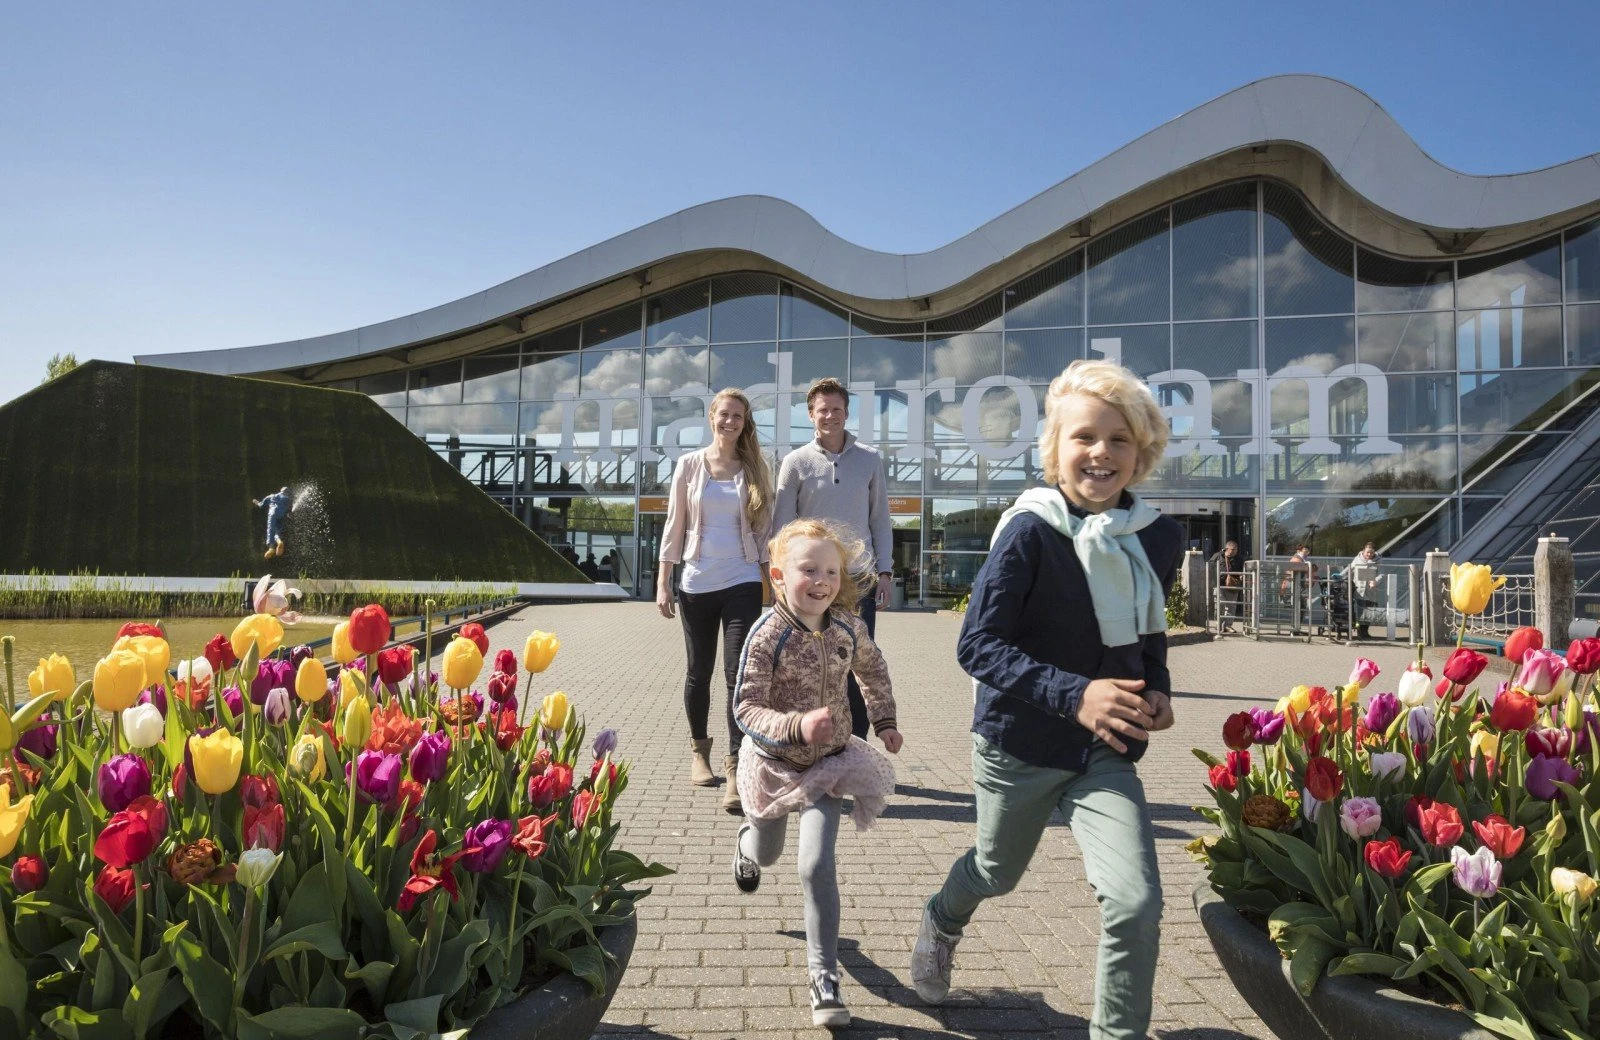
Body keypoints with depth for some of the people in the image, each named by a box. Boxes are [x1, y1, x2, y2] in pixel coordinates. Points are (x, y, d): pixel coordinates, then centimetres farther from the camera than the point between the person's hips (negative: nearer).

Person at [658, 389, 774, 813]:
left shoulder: (757, 469, 5)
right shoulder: (690, 465, 4)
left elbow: (764, 528, 8)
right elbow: (674, 525, 5)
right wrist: (663, 582, 2)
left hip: (742, 584, -1)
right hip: (697, 585, 1)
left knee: (738, 675, -9)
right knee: (699, 671, 12)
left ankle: (735, 769, -7)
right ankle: (699, 750, 33)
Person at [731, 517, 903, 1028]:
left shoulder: (849, 627, -14)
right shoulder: (767, 634, -27)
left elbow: (872, 668, 9)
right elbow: (746, 708, -29)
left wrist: (884, 721, 6)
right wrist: (797, 726, -44)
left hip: (829, 762, 1)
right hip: (774, 763, -1)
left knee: (816, 866, -13)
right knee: (767, 853, 25)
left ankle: (824, 975, 3)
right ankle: (746, 841, 65)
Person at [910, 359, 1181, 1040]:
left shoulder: (1159, 537, -4)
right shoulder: (1029, 531, -20)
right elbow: (978, 644, -21)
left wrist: (1157, 691, -4)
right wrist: (1075, 695, -30)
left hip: (1106, 750, 3)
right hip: (1018, 742, -3)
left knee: (1136, 902, -13)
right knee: (997, 872, 22)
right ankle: (942, 922, 58)